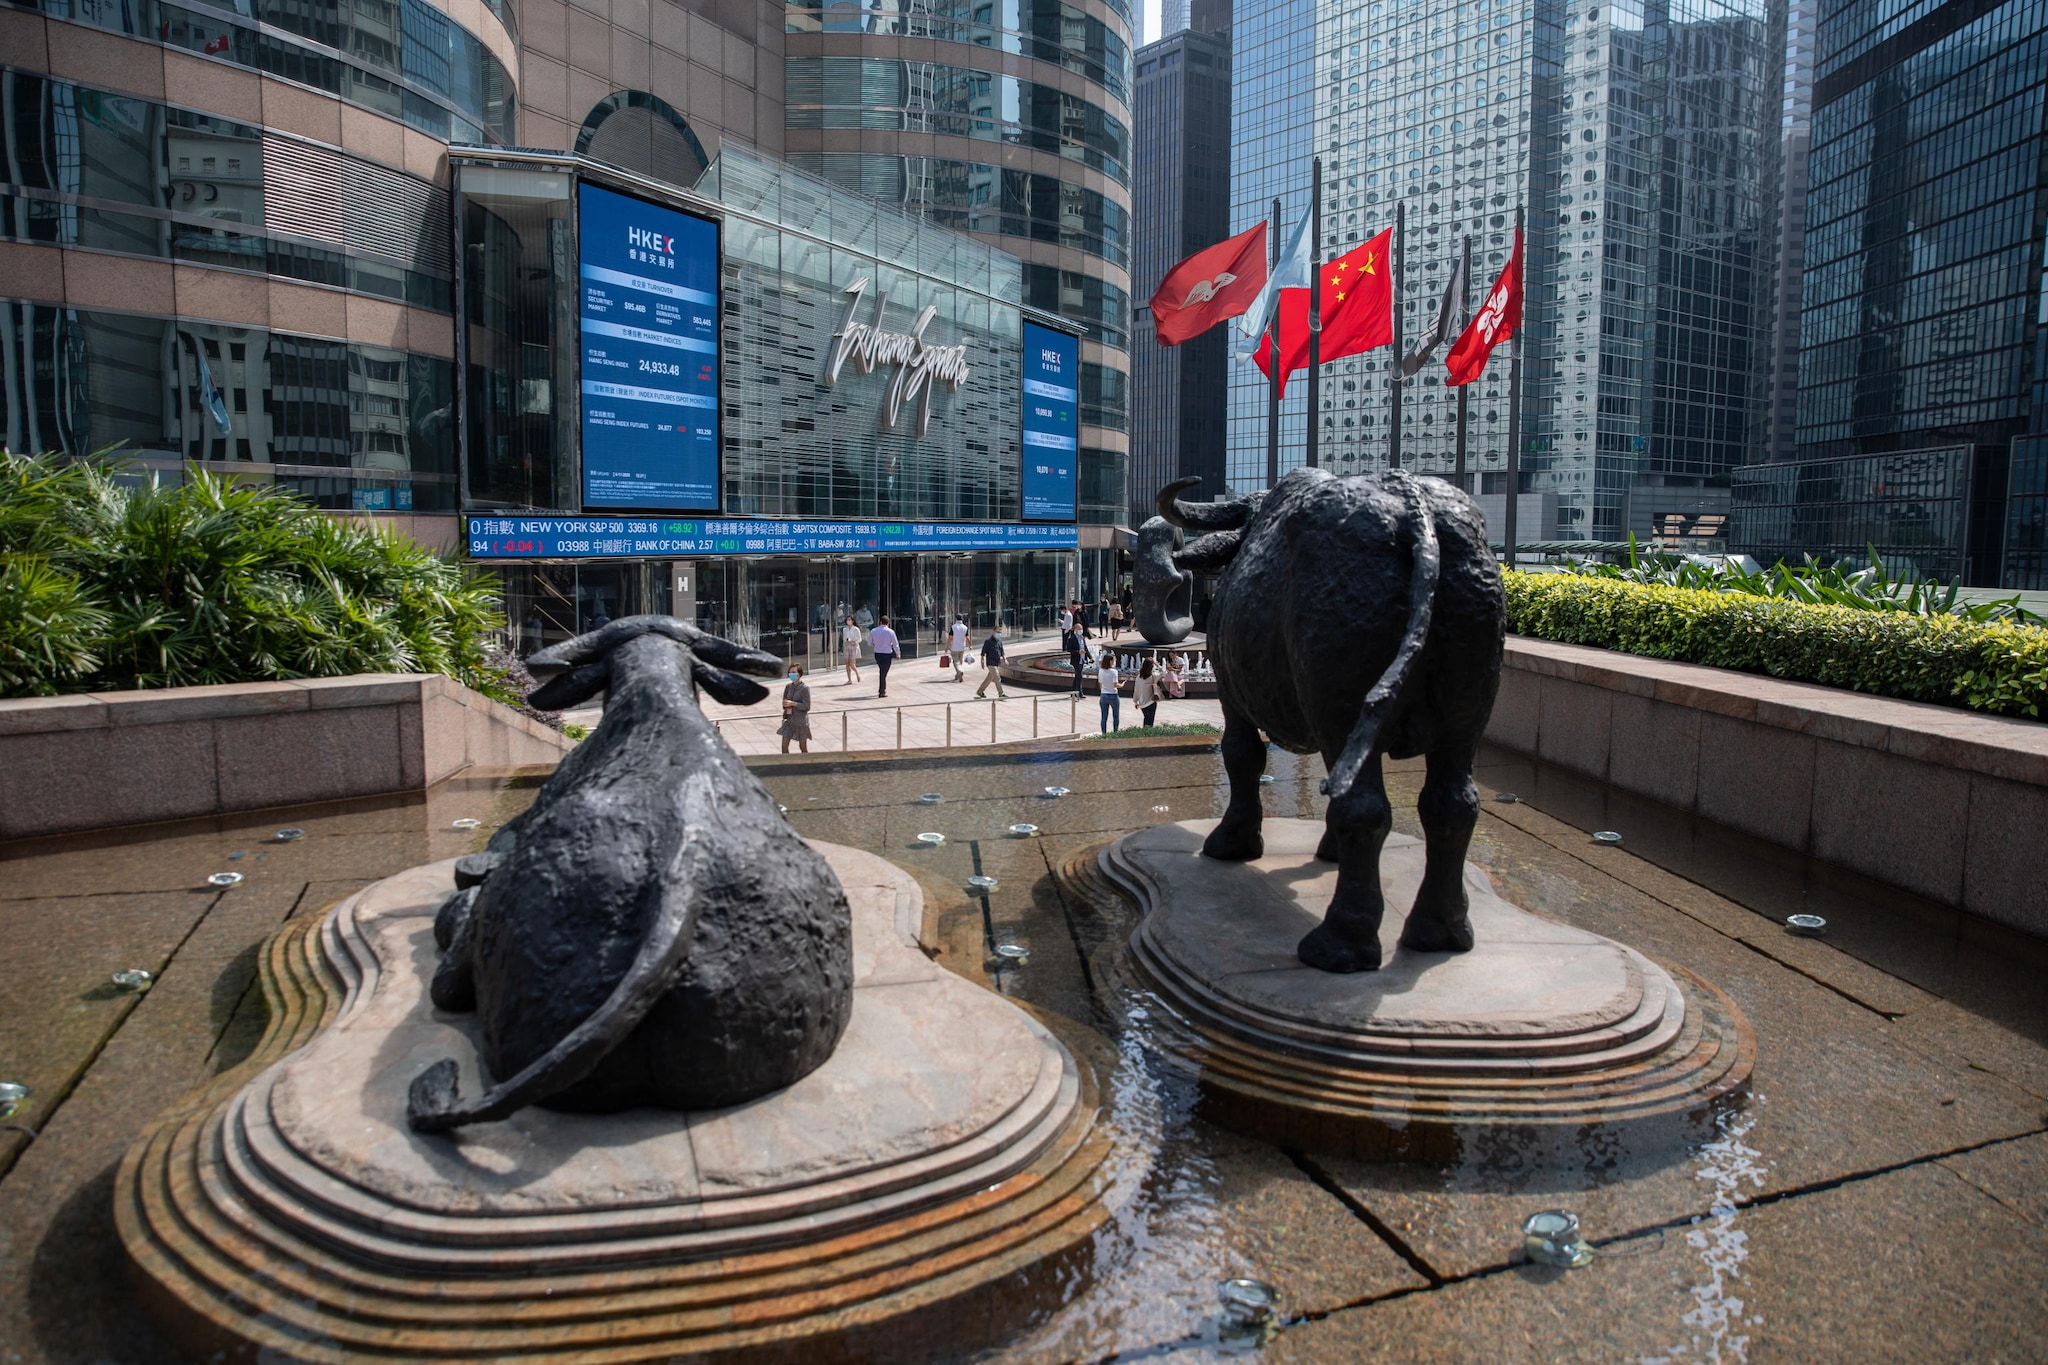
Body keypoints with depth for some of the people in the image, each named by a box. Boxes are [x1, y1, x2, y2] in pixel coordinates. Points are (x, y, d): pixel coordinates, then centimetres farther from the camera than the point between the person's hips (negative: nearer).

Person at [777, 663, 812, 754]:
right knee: (784, 746, 0)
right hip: (789, 720, 5)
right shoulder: (788, 686, 5)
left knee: (803, 747, 7)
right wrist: (786, 705, -9)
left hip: (801, 720, -5)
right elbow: (784, 701, 14)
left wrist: (792, 703, -23)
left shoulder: (804, 688, -12)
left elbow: (806, 706, -14)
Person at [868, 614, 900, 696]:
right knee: (884, 673, 4)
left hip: (877, 654, 3)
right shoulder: (890, 632, -11)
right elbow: (895, 645, -6)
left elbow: (870, 644, 6)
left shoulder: (873, 631, -2)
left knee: (882, 671, 22)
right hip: (887, 655, -3)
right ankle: (882, 692, 8)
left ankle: (882, 689, 23)